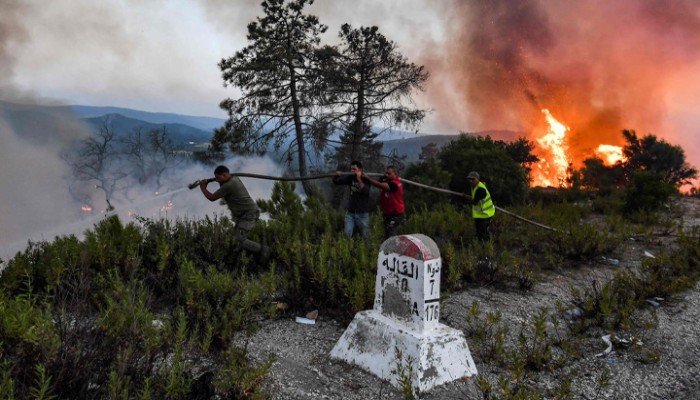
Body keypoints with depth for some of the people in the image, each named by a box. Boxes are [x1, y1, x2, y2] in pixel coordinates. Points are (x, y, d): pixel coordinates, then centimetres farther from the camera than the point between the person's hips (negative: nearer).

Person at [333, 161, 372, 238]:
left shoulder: (365, 180, -7)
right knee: (347, 235, -3)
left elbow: (365, 191, -26)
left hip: (362, 213, -3)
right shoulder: (350, 178, 4)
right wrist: (337, 175, -12)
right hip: (350, 212, 4)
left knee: (365, 236, 5)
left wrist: (359, 179, -31)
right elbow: (336, 181, 7)